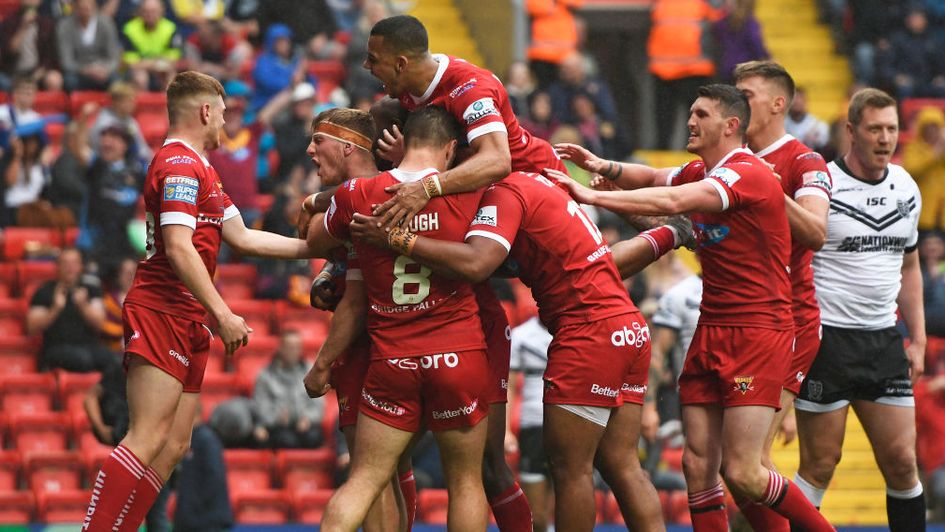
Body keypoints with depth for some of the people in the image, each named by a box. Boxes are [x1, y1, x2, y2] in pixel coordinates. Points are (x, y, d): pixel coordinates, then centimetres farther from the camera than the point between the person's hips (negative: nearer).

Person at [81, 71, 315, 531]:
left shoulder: (197, 167, 23)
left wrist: (312, 247, 24)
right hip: (161, 313, -11)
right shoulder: (180, 165, -11)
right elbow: (179, 249, -19)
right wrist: (222, 314, -20)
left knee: (174, 446, 6)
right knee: (148, 440, -18)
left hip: (186, 321, 11)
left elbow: (241, 237, 26)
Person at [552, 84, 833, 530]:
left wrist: (594, 196, -24)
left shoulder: (748, 174, -15)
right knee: (698, 467, -2)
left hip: (758, 331, -9)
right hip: (711, 330, 9)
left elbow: (672, 202, -26)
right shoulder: (701, 173, 14)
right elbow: (654, 179, 31)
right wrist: (604, 167, 10)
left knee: (741, 473, -13)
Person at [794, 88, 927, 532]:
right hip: (825, 340, -5)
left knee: (901, 461, 2)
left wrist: (917, 338, 16)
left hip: (883, 341, 5)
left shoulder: (906, 188, 10)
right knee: (820, 465, -5)